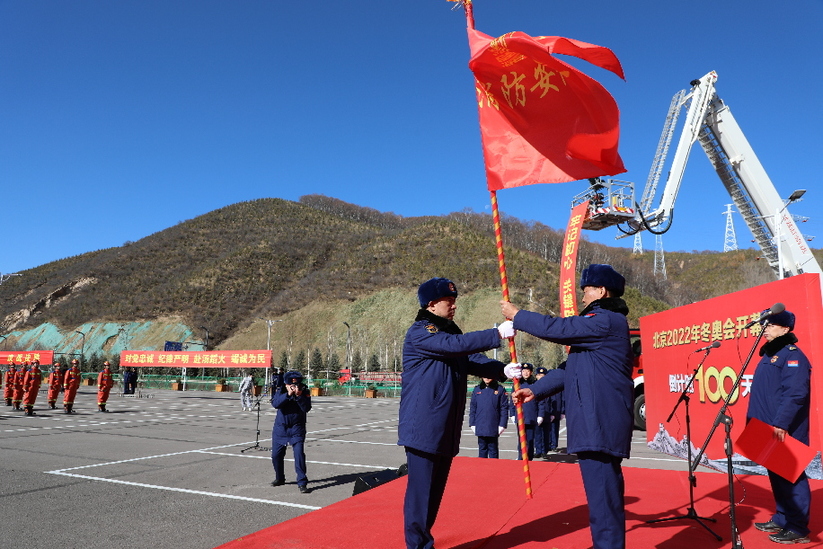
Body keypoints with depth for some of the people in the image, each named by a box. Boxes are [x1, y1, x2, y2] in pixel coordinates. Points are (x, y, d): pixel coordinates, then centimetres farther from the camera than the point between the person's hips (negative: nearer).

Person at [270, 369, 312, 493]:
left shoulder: (305, 392, -9)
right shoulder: (280, 391, -6)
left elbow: (307, 408, -19)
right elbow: (275, 404, -22)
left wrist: (299, 396, -30)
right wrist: (288, 395, -33)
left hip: (297, 428, -2)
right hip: (280, 427, 2)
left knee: (299, 453, -14)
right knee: (276, 455, 8)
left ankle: (302, 483, -6)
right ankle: (280, 478, 32)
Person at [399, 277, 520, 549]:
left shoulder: (449, 330, 15)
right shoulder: (419, 332, -12)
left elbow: (473, 360, 7)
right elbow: (456, 344, -26)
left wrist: (503, 370, -11)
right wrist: (498, 334, -23)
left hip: (447, 427, 9)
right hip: (423, 426, -8)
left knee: (436, 488, 15)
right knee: (421, 488, -3)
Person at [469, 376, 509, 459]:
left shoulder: (500, 390, -1)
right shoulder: (477, 390, 6)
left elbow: (504, 408, -3)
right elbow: (472, 408, 7)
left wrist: (502, 425, -9)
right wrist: (472, 424, 2)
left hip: (493, 427, -2)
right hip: (480, 427, 2)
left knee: (493, 449, 8)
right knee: (482, 449, 10)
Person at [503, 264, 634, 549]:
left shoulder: (607, 321, -14)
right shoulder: (601, 322, 21)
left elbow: (557, 329, -18)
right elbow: (572, 368, 19)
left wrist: (517, 315, -4)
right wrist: (536, 389, 12)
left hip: (601, 423, -11)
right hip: (596, 422, 11)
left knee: (602, 492, -6)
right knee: (603, 490, 18)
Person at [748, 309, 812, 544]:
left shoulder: (792, 355, -12)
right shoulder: (769, 355, 18)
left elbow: (795, 394, -23)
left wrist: (781, 423, -27)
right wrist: (754, 420, 20)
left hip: (786, 432, -10)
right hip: (769, 429, 10)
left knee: (791, 476, -3)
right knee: (776, 475, 16)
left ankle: (798, 529, 5)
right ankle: (781, 519, 26)